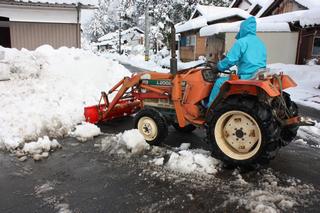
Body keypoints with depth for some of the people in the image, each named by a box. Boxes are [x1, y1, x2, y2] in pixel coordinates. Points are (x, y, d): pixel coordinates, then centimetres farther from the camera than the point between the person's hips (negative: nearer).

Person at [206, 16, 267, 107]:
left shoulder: (241, 42, -10)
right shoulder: (260, 42, 16)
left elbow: (230, 60, -13)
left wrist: (219, 66, 7)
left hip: (247, 77, -9)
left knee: (219, 82, 5)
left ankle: (210, 106, 13)